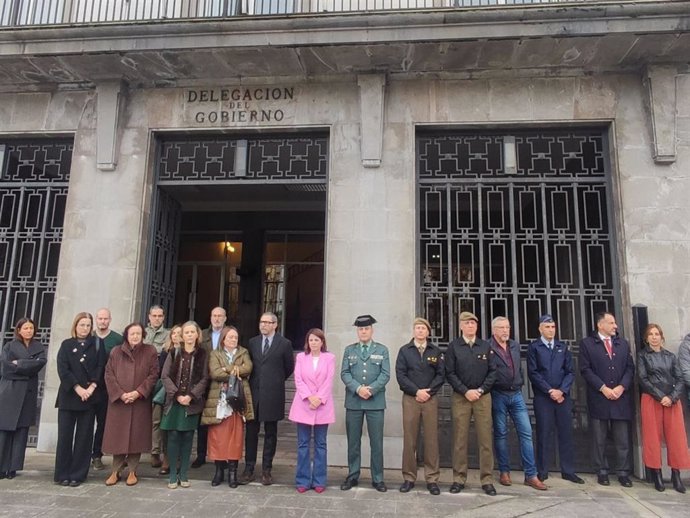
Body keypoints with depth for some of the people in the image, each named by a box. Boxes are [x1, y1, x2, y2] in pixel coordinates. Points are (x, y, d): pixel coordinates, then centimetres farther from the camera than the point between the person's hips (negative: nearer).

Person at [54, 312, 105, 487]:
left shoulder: (96, 344, 8)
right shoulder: (66, 345, 8)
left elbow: (100, 367, 0)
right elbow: (62, 369, -3)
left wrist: (91, 387, -14)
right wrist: (78, 388, -13)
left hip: (89, 396, 0)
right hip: (68, 395, 0)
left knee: (84, 436, 2)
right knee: (65, 435, 1)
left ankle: (78, 474, 9)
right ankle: (62, 474, 12)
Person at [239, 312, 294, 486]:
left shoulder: (284, 343, -2)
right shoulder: (252, 342, 8)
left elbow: (289, 367, 6)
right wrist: (255, 380, 8)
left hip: (272, 394, -3)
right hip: (254, 392, 3)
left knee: (270, 433, 7)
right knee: (251, 432, 7)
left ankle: (267, 470, 17)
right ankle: (249, 469, 17)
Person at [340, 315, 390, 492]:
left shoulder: (382, 350, 6)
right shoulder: (349, 350, 9)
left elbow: (385, 374, -2)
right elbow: (344, 373, 1)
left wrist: (371, 389, -15)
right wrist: (358, 388, -14)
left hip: (375, 402, -1)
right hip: (353, 401, 1)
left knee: (376, 442, 3)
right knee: (353, 442, 8)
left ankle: (378, 478, 15)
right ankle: (352, 476, 20)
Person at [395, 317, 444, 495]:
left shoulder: (435, 351, 9)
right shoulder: (404, 350, 5)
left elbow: (441, 374, 3)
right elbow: (400, 374, -2)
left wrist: (428, 391, -9)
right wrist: (417, 391, -11)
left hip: (431, 399, 1)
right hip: (410, 399, -1)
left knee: (431, 439, 2)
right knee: (409, 440, 2)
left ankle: (432, 479, 11)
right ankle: (409, 478, 12)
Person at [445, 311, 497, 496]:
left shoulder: (486, 346, 8)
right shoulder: (453, 347, 3)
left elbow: (492, 372, 6)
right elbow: (450, 373, -1)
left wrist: (480, 390, -6)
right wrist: (466, 391, -10)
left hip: (483, 397, 1)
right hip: (460, 397, -1)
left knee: (485, 439, 2)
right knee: (460, 440, 3)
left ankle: (487, 479, 11)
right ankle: (459, 478, 12)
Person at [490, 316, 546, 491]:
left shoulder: (515, 345, 11)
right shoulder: (488, 348, -10)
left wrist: (520, 383, 12)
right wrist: (488, 390, -8)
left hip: (517, 394, 5)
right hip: (498, 395, -5)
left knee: (526, 433, 1)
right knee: (500, 434, 6)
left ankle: (531, 475, 7)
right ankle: (504, 472, 18)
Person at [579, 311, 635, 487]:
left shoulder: (623, 343, 14)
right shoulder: (587, 343, 1)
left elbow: (630, 367, 8)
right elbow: (585, 370, -5)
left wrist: (621, 387, -6)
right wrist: (603, 388, -12)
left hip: (621, 397, 3)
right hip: (598, 398, -3)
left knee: (623, 439, 4)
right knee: (599, 439, 4)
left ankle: (623, 473, 14)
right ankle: (602, 472, 14)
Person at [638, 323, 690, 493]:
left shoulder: (671, 356, 12)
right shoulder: (643, 355, 5)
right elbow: (643, 380, -3)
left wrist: (672, 397, -10)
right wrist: (660, 397, -12)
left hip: (672, 400, 2)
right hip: (651, 400, -2)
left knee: (676, 437, 0)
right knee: (653, 437, 0)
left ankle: (676, 475, 7)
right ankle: (657, 474, 7)